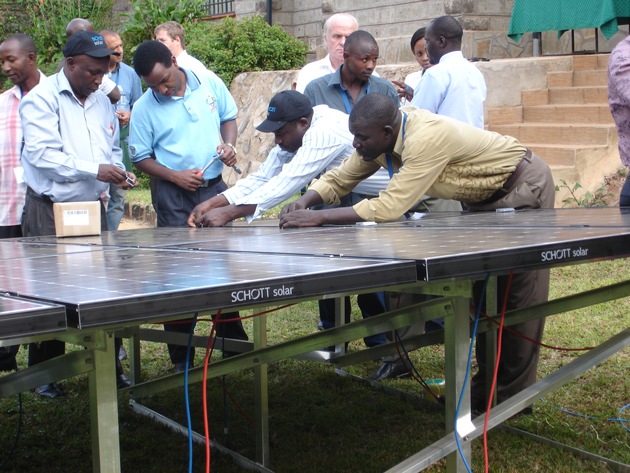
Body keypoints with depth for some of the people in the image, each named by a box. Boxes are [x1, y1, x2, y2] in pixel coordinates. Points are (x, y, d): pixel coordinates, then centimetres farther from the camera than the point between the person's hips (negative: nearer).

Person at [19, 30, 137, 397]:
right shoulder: (42, 99, -8)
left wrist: (119, 171, 1)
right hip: (49, 212, -5)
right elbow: (41, 153, -19)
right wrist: (94, 170, -23)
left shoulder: (102, 101, 13)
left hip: (92, 208, 6)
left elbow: (113, 148, 23)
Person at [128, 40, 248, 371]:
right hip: (174, 196, -3)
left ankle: (233, 339, 29)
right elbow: (140, 158, -2)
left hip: (215, 188, 3)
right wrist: (175, 176, -16)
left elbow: (229, 117, 14)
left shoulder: (210, 84, -1)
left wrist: (229, 144, -5)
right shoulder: (144, 108, -8)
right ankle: (182, 357, 11)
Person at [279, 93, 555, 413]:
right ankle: (488, 387, 23)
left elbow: (391, 207, -40)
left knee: (518, 296, -2)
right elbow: (338, 179, -2)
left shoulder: (426, 137, -37)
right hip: (486, 196, 9)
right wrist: (303, 203, -22)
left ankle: (514, 395, 8)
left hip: (523, 185, -9)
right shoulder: (378, 139, -10)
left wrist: (318, 218, -39)